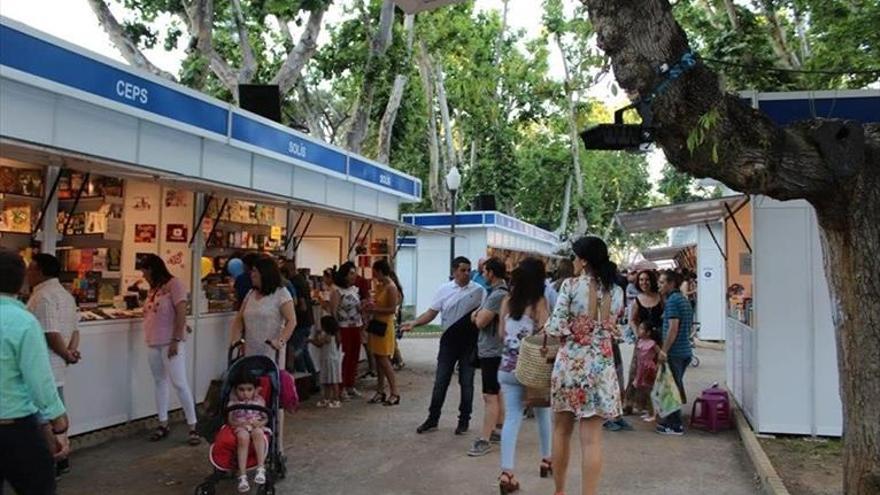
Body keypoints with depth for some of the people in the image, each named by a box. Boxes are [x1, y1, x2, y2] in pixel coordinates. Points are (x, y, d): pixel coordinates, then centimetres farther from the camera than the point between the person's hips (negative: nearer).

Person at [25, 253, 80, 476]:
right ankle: (59, 460, 25)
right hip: (55, 367, 10)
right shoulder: (64, 294, 15)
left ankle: (53, 464, 6)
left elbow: (52, 334, -24)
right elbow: (74, 328, 12)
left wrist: (66, 355, -11)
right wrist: (71, 350, -3)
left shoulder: (43, 296, -18)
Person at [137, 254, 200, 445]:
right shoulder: (153, 288, 15)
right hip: (153, 343, 8)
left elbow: (181, 313, -15)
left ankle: (193, 427, -3)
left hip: (170, 343, -8)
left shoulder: (174, 284, -9)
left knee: (179, 383, -8)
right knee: (160, 382, 12)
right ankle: (163, 424, 21)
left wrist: (176, 340, -18)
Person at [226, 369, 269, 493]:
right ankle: (242, 476, -39)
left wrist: (259, 423, -14)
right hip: (240, 428, -1)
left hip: (257, 427, 1)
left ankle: (261, 468, -40)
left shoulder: (259, 401, 10)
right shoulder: (233, 403, 7)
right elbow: (230, 421, 2)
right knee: (243, 437, -38)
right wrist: (242, 423, -16)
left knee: (258, 432, -38)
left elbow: (266, 418, 9)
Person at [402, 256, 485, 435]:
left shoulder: (478, 291, -3)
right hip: (449, 341, 2)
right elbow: (431, 313, 1)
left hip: (469, 343, -1)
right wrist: (414, 323, -12)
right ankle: (433, 419, 19)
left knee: (466, 382, 8)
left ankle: (464, 420, 21)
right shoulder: (444, 290, 1)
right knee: (440, 382, 7)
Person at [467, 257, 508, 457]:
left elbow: (481, 322, -21)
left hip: (491, 351, -11)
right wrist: (478, 314, -7)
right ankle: (498, 429, 31)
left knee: (490, 396, -7)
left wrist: (477, 315, 0)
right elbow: (479, 317, 15)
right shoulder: (495, 291, 11)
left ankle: (484, 440, -5)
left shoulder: (498, 295, -21)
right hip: (489, 349, 11)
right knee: (496, 393, 19)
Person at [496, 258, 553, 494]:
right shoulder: (540, 303, -11)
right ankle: (546, 460, 34)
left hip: (508, 367, 3)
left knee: (512, 418, 1)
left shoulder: (507, 300, 2)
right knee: (543, 413, 19)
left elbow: (501, 334, 9)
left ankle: (506, 472, -7)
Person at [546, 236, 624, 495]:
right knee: (592, 438, 4)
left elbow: (556, 328, -14)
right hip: (601, 367, 2)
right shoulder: (617, 292, 3)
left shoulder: (571, 285, -10)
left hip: (569, 363, -2)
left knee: (561, 431, 16)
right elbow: (612, 330, 11)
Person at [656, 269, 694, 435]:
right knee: (677, 386, 17)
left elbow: (673, 328, -21)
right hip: (685, 351, 10)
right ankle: (671, 421, 26)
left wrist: (664, 351, -18)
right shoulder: (684, 300, 16)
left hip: (675, 352, -10)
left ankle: (675, 426, 4)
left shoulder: (673, 300, -14)